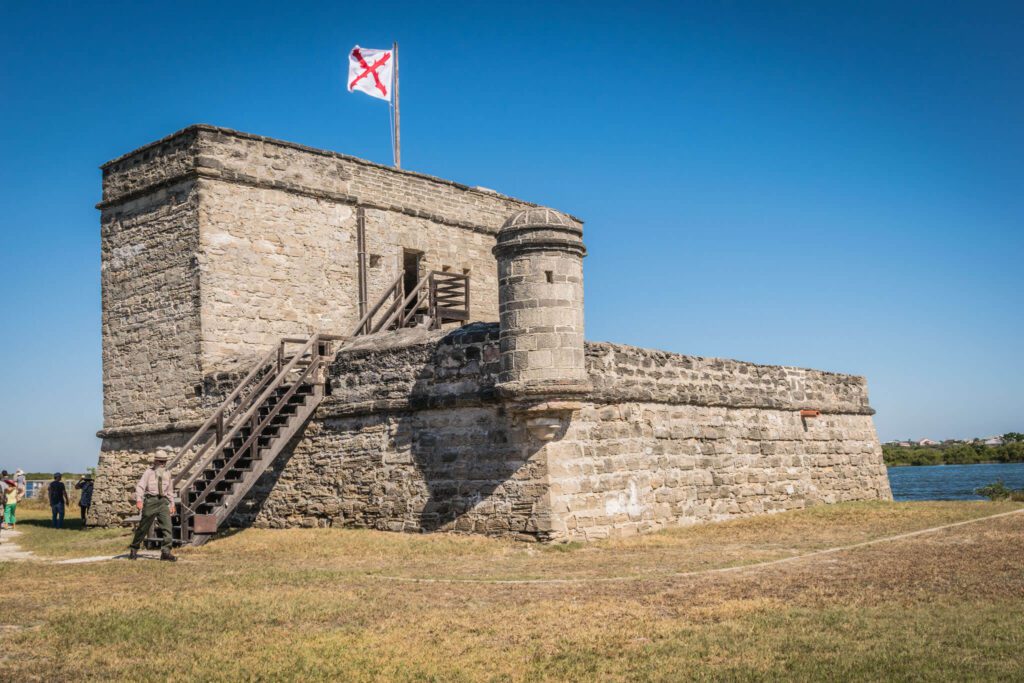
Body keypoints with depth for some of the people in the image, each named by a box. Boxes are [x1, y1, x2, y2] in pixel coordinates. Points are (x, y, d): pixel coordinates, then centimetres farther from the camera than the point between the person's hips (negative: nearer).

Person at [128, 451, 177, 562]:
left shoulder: (167, 474, 14)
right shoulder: (149, 472, -1)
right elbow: (140, 486, -10)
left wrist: (172, 504, 20)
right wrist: (139, 500, -25)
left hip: (163, 502, 4)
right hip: (151, 500, -4)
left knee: (167, 526, -8)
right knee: (143, 526, 4)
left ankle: (166, 552, -7)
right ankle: (133, 549, 20)